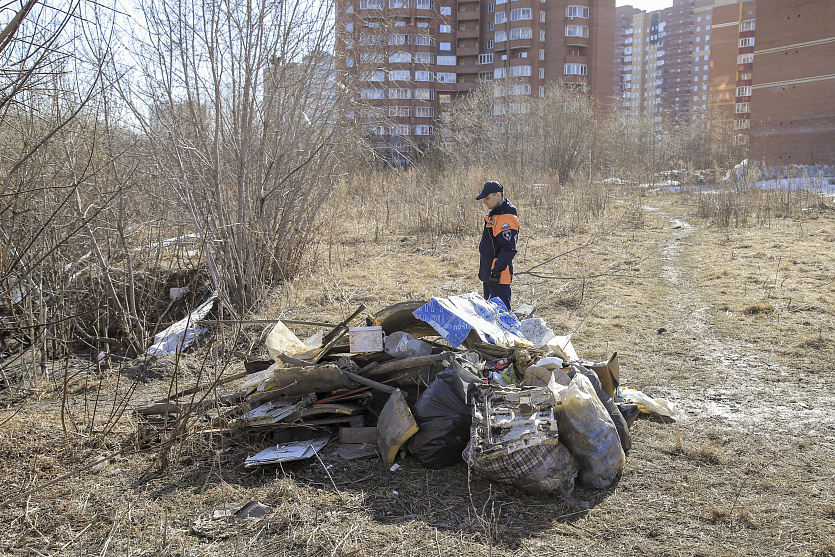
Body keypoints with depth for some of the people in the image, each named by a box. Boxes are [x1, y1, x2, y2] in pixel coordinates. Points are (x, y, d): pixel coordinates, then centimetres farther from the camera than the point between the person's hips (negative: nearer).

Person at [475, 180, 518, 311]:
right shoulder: (494, 214, 14)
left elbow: (509, 249, -25)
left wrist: (496, 272, -27)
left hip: (499, 276, -11)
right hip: (488, 275, 11)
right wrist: (483, 270, 24)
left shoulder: (507, 219, -19)